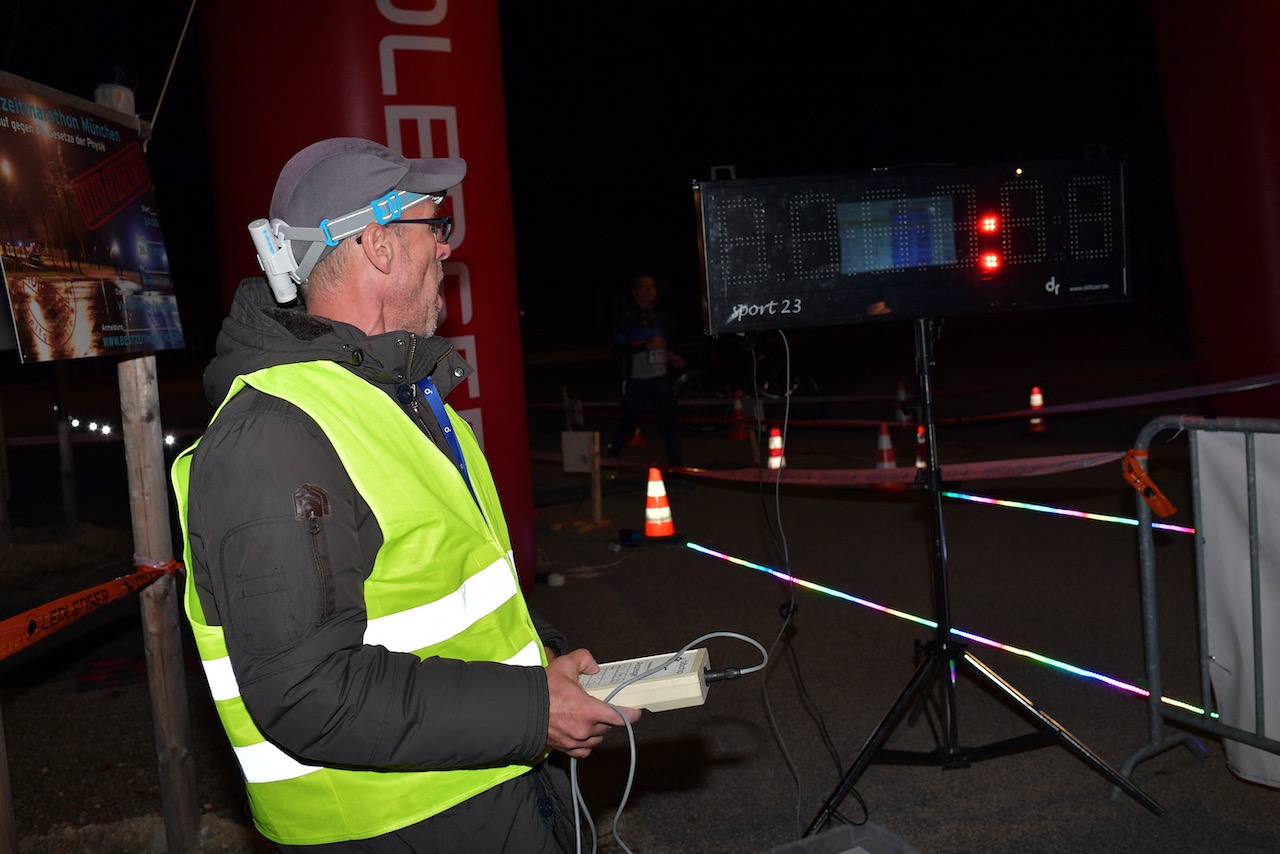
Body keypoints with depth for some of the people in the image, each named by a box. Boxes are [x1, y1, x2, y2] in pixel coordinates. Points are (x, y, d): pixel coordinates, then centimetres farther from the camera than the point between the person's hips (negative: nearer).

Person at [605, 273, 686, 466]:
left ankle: (677, 463, 3)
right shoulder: (628, 319, -4)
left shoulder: (661, 320, 14)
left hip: (660, 380, 5)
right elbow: (618, 349, -13)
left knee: (670, 421, -2)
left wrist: (673, 358, 3)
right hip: (636, 382, -4)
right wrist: (647, 344, -18)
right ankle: (610, 456, 23)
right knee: (628, 423, 3)